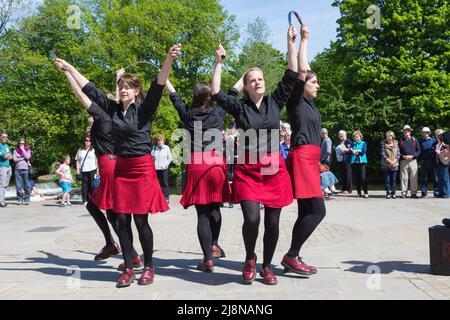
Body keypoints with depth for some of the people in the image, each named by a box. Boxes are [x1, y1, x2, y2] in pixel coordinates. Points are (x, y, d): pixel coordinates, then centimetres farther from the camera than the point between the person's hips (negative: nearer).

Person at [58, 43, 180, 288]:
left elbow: (158, 87, -20)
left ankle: (149, 267, 14)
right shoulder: (113, 108, 7)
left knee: (140, 220, -2)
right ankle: (128, 269, 14)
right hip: (120, 168, 5)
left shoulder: (145, 109, -5)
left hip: (142, 168, -5)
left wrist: (168, 60, -34)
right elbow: (90, 89, 15)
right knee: (122, 220, 4)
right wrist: (70, 69, 19)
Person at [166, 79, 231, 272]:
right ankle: (214, 244, 16)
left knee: (202, 213, 1)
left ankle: (208, 258, -2)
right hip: (216, 163, 0)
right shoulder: (218, 113, 4)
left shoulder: (187, 113, 5)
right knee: (215, 207, 19)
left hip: (195, 165, 0)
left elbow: (174, 97, 21)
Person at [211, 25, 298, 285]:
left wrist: (291, 44, 3)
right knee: (252, 218, -16)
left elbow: (292, 77, 4)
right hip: (247, 170, -2)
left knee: (273, 221, 5)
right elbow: (216, 93, -5)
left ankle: (267, 266, 23)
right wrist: (219, 64, -5)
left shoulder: (275, 103, 8)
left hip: (274, 169, 2)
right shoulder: (239, 107, 4)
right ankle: (250, 259, 13)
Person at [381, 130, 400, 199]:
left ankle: (393, 193, 11)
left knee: (394, 180, 3)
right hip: (385, 165, -1)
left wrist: (394, 161, -13)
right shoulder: (384, 144, -1)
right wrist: (389, 161, -16)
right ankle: (388, 193, 8)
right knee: (387, 180, 1)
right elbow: (383, 154, -7)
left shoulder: (396, 144, 6)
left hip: (394, 165, 1)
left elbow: (398, 154, 2)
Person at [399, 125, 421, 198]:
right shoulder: (401, 141, 11)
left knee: (413, 178, -1)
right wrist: (403, 157, -8)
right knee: (404, 178, -2)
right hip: (403, 161, 0)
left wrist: (412, 156, -8)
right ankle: (404, 193, 3)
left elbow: (418, 151, 8)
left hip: (413, 161, 0)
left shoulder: (414, 140, 11)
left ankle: (413, 193, 3)